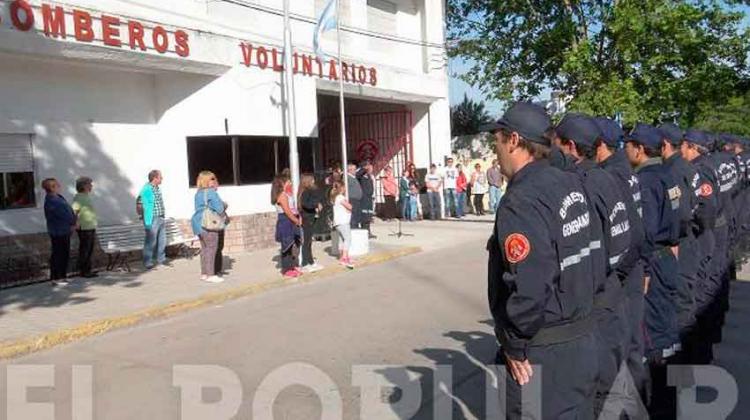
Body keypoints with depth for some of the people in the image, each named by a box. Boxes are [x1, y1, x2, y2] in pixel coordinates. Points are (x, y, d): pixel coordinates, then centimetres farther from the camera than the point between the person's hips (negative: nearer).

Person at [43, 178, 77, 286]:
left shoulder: (59, 197, 10)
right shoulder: (51, 202, -20)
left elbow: (69, 210, 9)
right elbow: (64, 214, -20)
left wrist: (75, 221, -5)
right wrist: (74, 222, -4)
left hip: (65, 231, 10)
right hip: (58, 233, -10)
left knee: (65, 254, 16)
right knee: (57, 255, -1)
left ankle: (62, 276, 26)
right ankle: (55, 278, 7)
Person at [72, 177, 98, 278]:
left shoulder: (87, 196, 15)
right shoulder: (79, 197, -13)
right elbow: (74, 211, -22)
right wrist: (76, 224, -24)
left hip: (91, 228, 9)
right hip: (84, 228, -9)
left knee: (90, 251, 13)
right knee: (84, 251, -2)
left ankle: (88, 270, 21)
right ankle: (82, 271, 5)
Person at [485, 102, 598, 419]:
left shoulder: (521, 202, -22)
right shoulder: (572, 184, 3)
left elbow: (528, 287, -28)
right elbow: (591, 250, 11)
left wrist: (514, 346, -16)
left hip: (543, 349, -8)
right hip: (584, 337, 8)